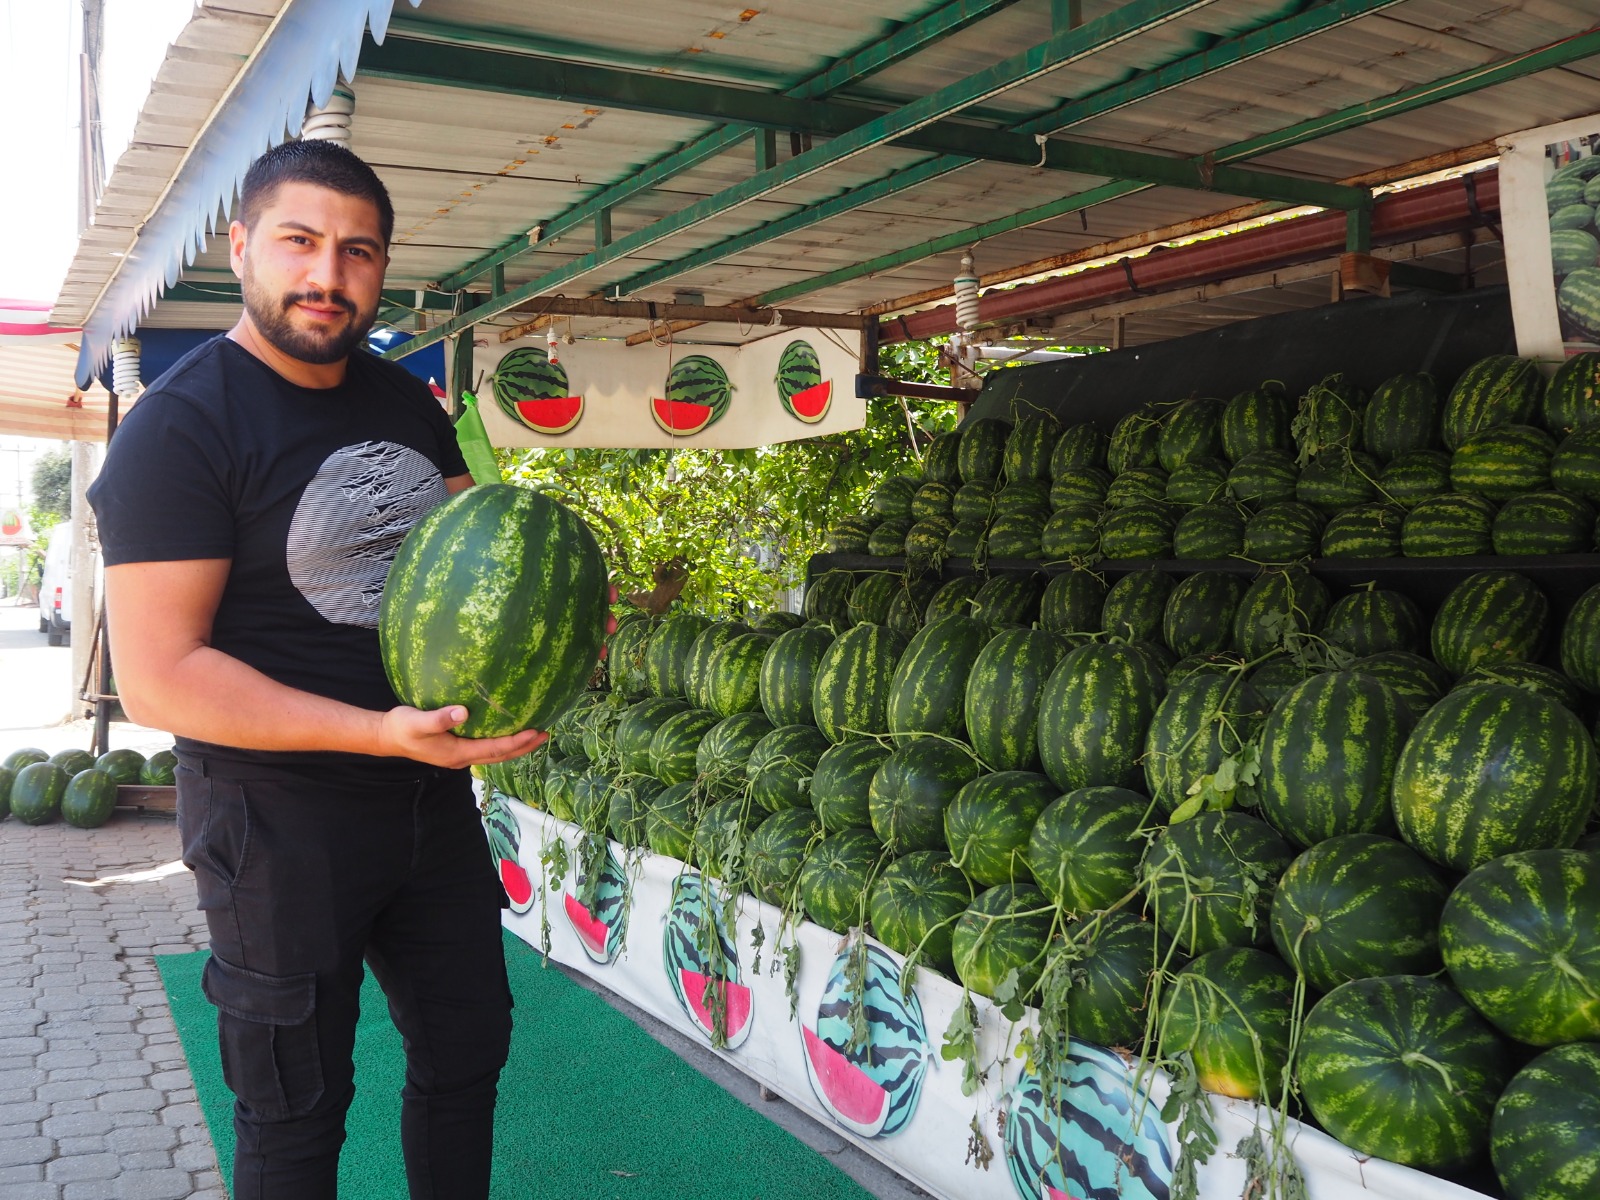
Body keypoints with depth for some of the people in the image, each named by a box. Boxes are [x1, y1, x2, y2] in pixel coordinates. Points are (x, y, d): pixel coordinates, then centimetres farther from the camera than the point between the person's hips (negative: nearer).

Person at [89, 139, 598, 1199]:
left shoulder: (408, 403, 5)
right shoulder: (179, 427, -17)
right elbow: (159, 677, -22)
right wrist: (382, 732, -29)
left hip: (433, 795, 7)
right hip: (278, 819, -6)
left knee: (467, 1050, 20)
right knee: (297, 1111, 10)